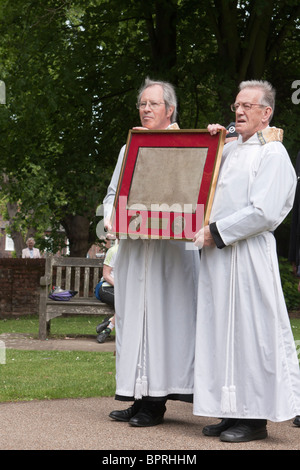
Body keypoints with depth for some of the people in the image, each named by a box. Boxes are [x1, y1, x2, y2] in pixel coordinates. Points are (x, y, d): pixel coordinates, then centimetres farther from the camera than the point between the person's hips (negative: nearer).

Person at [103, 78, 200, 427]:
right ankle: (140, 397, 8)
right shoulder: (129, 150, 19)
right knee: (133, 316, 4)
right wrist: (111, 217, -3)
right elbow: (113, 194, 17)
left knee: (163, 315, -7)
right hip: (133, 244, 5)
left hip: (170, 244, -5)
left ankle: (157, 401, -5)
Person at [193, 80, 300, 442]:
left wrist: (216, 231, -13)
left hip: (249, 256, -8)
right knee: (221, 328, 8)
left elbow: (263, 213, -17)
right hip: (218, 252, 8)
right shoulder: (230, 150, 17)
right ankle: (233, 412, 14)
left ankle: (255, 418, 1)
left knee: (249, 329, -5)